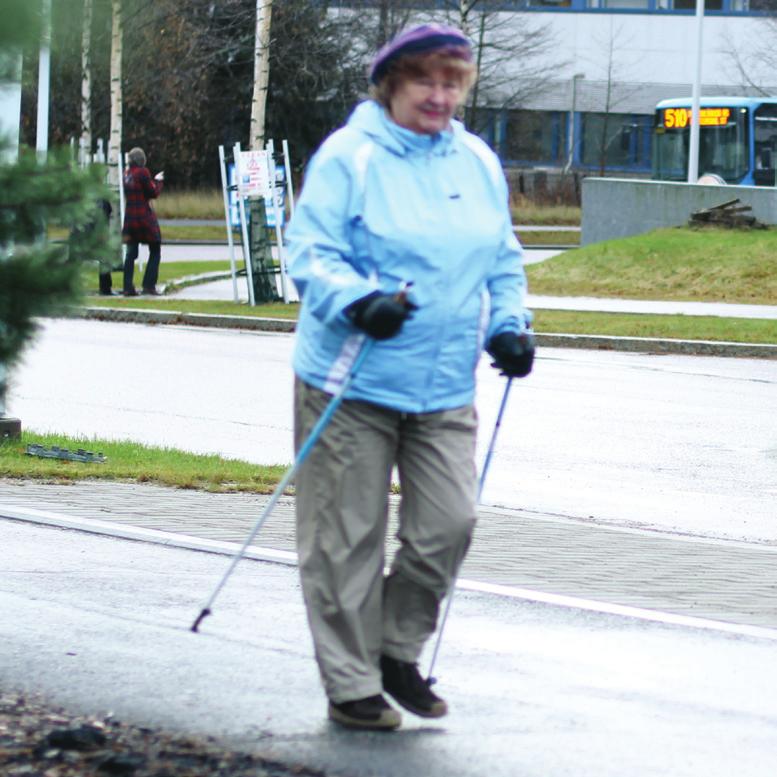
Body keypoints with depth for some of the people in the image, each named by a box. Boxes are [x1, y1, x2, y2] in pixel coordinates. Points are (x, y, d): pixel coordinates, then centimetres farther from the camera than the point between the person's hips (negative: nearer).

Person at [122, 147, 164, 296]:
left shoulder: (126, 174, 8)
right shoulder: (143, 172, -11)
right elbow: (153, 192, -9)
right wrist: (158, 181, 9)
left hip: (129, 215, 6)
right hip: (145, 216, -6)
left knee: (131, 253, 7)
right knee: (155, 251, 5)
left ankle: (128, 287, 1)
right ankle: (149, 285, -3)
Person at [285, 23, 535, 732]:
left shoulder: (480, 164, 12)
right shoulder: (349, 157, -5)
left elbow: (502, 259, 22)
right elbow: (312, 252, -10)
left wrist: (509, 325, 6)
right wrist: (357, 301, -28)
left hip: (446, 388, 5)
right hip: (351, 381, -5)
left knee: (450, 525, -2)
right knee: (347, 538, 1)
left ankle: (398, 651, 20)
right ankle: (351, 684, 13)